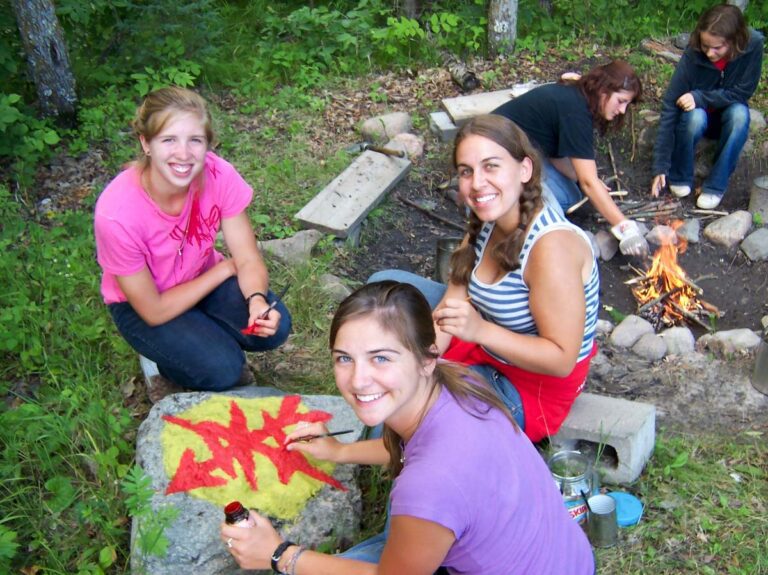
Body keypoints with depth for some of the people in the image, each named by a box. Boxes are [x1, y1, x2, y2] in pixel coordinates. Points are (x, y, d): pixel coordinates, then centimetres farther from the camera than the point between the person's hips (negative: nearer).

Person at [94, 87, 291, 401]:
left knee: (274, 327, -20)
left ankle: (206, 333, 10)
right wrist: (226, 268, -16)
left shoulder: (218, 175, -24)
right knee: (222, 369, -24)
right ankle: (163, 362, 9)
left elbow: (248, 260, -16)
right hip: (141, 304, -4)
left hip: (202, 275, 4)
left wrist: (257, 300, -39)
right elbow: (154, 311, -23)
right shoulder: (117, 213, -34)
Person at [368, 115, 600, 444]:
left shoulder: (551, 245, -32)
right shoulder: (486, 223, -7)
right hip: (485, 346, 8)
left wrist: (480, 331, -40)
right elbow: (450, 307, -6)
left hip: (532, 390, -8)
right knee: (383, 285, 8)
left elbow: (562, 359, -30)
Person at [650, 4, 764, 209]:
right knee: (694, 116, -36)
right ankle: (680, 176, -10)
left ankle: (716, 185, -21)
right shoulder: (693, 55, -28)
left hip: (726, 116, 1)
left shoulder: (753, 45, -25)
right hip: (699, 116, -1)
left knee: (739, 114, -33)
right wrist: (661, 167, -31)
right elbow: (670, 107, -28)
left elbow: (743, 92, -16)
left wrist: (700, 97, -31)